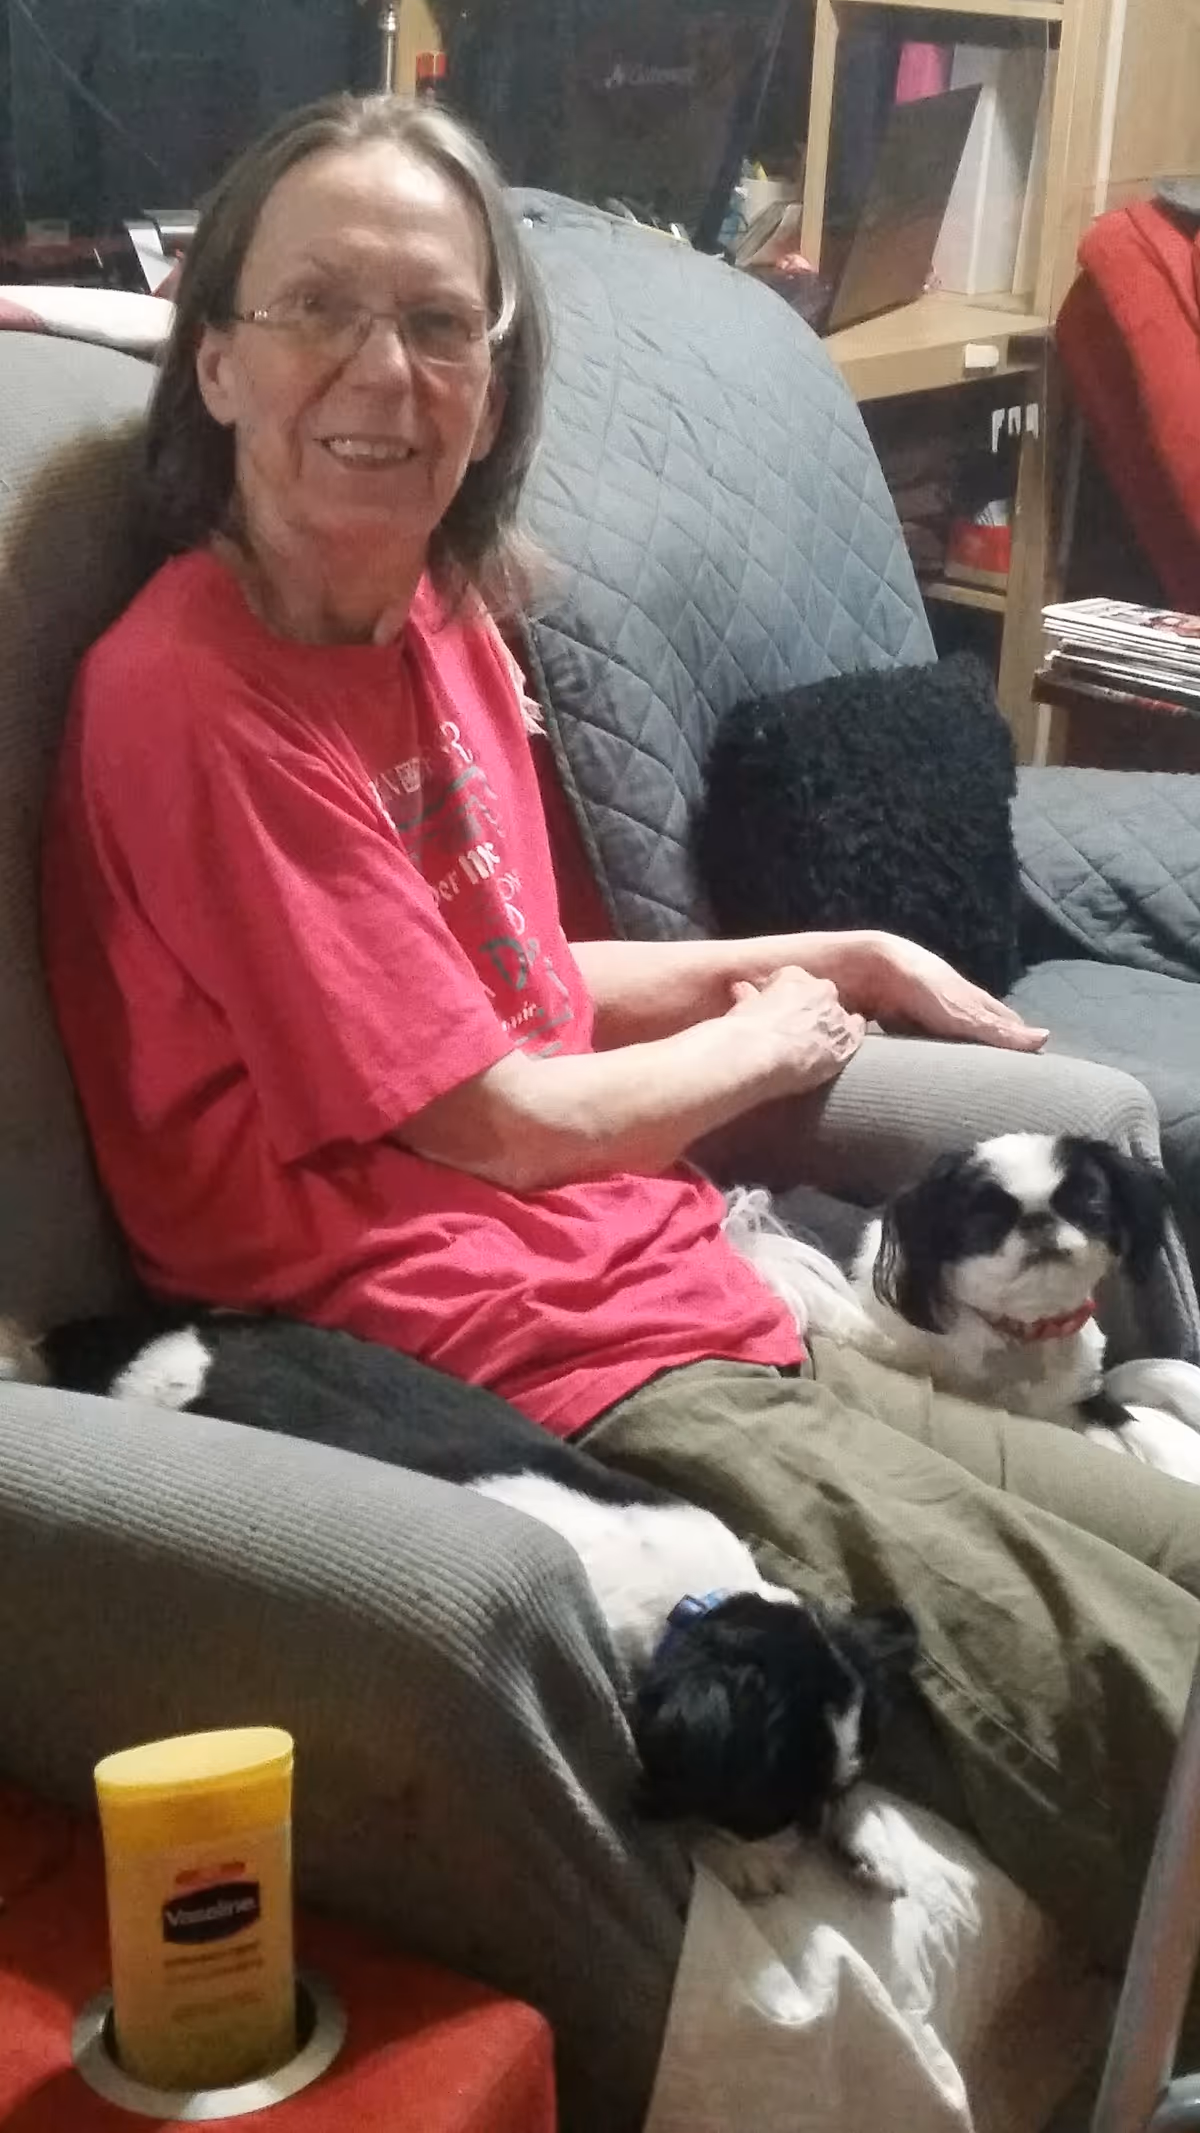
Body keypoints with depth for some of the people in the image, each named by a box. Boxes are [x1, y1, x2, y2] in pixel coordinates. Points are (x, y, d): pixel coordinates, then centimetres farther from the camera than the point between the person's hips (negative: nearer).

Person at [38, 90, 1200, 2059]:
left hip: (696, 1311, 9)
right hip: (547, 1381, -8)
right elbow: (503, 1119, -14)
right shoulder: (190, 702, -16)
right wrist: (775, 1040, 2)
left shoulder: (443, 622, 10)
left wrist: (840, 956, 20)